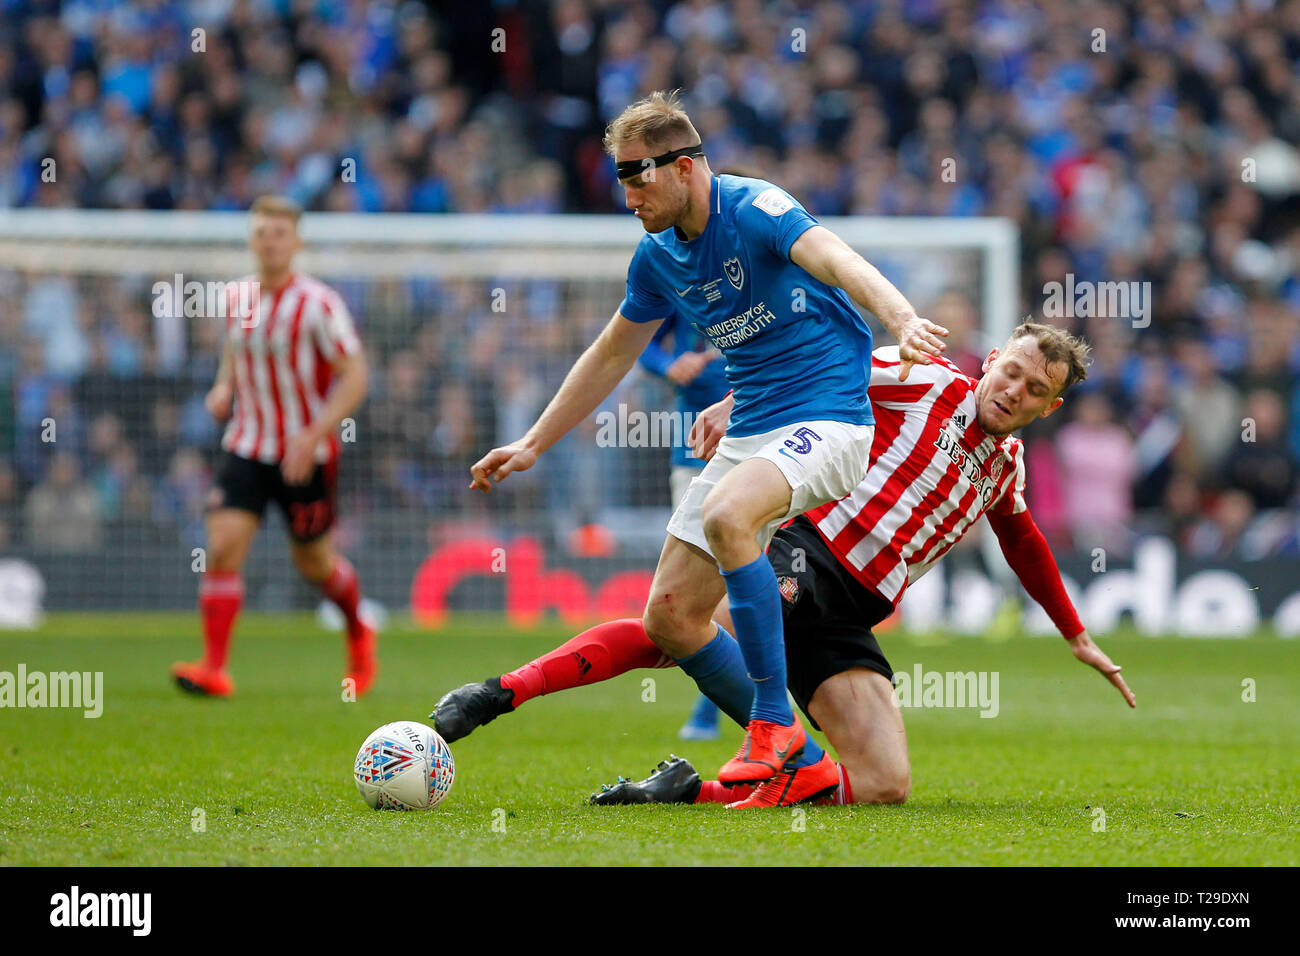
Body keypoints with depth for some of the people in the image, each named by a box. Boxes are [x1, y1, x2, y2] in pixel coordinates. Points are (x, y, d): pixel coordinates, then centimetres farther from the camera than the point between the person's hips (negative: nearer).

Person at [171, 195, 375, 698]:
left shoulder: (318, 303, -14)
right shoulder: (236, 297, 3)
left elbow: (354, 377, -14)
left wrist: (313, 435, -25)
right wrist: (224, 386, 3)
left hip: (307, 454, -3)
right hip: (246, 448, 3)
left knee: (313, 562, 11)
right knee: (223, 547, -16)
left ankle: (358, 631, 42)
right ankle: (214, 667, -18)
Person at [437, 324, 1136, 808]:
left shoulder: (1005, 467, 24)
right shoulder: (930, 381, 6)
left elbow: (1025, 545, 43)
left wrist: (1077, 637, 52)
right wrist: (736, 401, -16)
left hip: (848, 621, 6)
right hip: (809, 554, -6)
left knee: (887, 786, -14)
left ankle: (697, 792, -10)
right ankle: (495, 694, -36)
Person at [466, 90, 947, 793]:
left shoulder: (756, 209, -16)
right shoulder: (658, 258, 8)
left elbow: (839, 261, -36)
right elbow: (611, 355, 23)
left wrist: (903, 321, -55)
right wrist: (533, 444, 24)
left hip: (828, 414, -8)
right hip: (749, 434, 8)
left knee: (726, 515, -36)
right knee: (670, 615, -1)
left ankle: (775, 724, -27)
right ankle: (799, 762, 10)